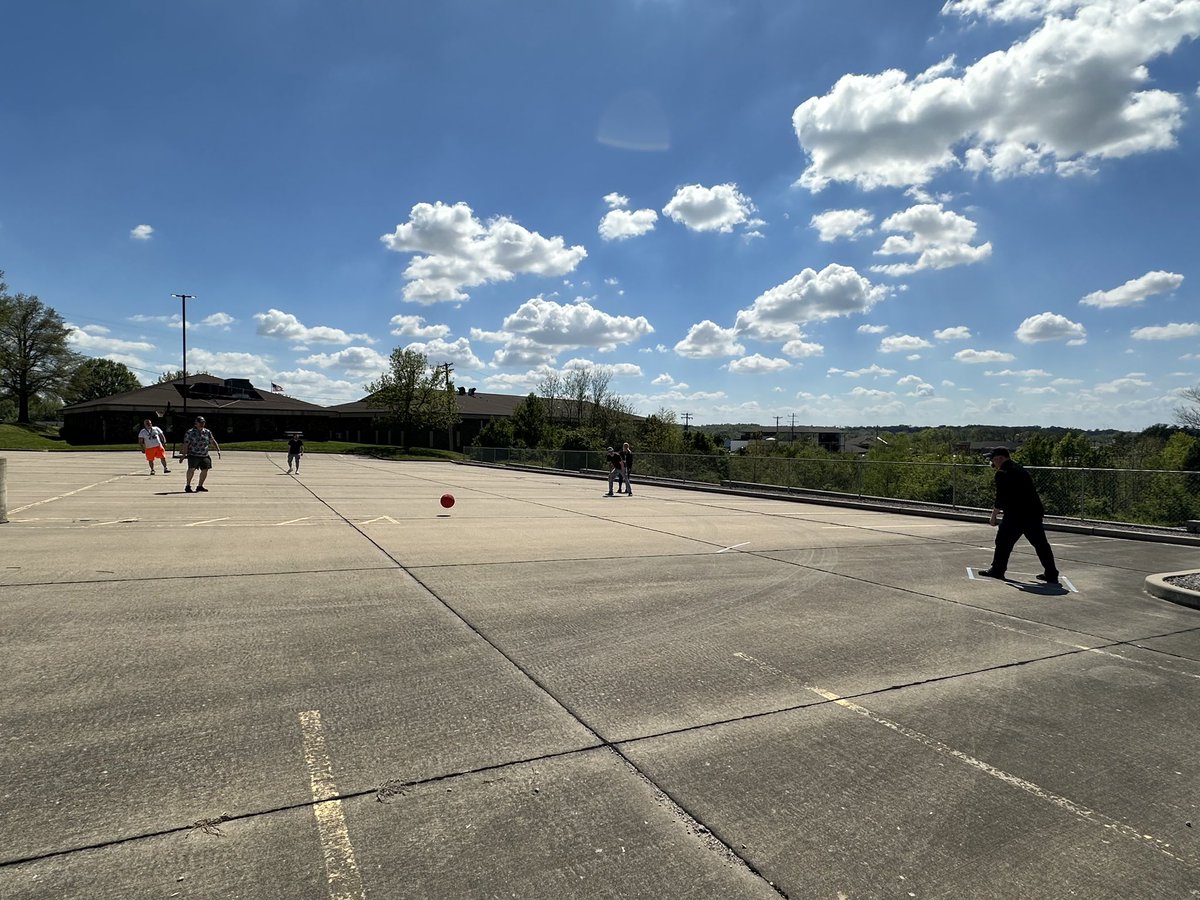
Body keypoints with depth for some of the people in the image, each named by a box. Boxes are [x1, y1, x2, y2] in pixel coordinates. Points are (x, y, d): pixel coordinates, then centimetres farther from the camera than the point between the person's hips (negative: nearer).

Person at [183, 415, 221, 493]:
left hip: (204, 456, 5)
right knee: (191, 469, -16)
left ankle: (200, 486, 20)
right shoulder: (190, 432, -1)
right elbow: (186, 444, -3)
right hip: (193, 455, -5)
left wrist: (218, 450, 7)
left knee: (205, 470, 4)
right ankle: (188, 486, -7)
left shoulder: (207, 432, 12)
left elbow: (213, 441, 18)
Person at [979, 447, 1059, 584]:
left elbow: (1001, 498, -12)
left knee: (1003, 541, 4)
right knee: (1041, 543, 11)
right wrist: (1000, 507, 27)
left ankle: (997, 570, 9)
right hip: (1034, 512, 8)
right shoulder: (1020, 469, 18)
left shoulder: (1002, 473, -8)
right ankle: (1051, 574, 15)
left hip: (1016, 515, -8)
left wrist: (994, 516, -2)